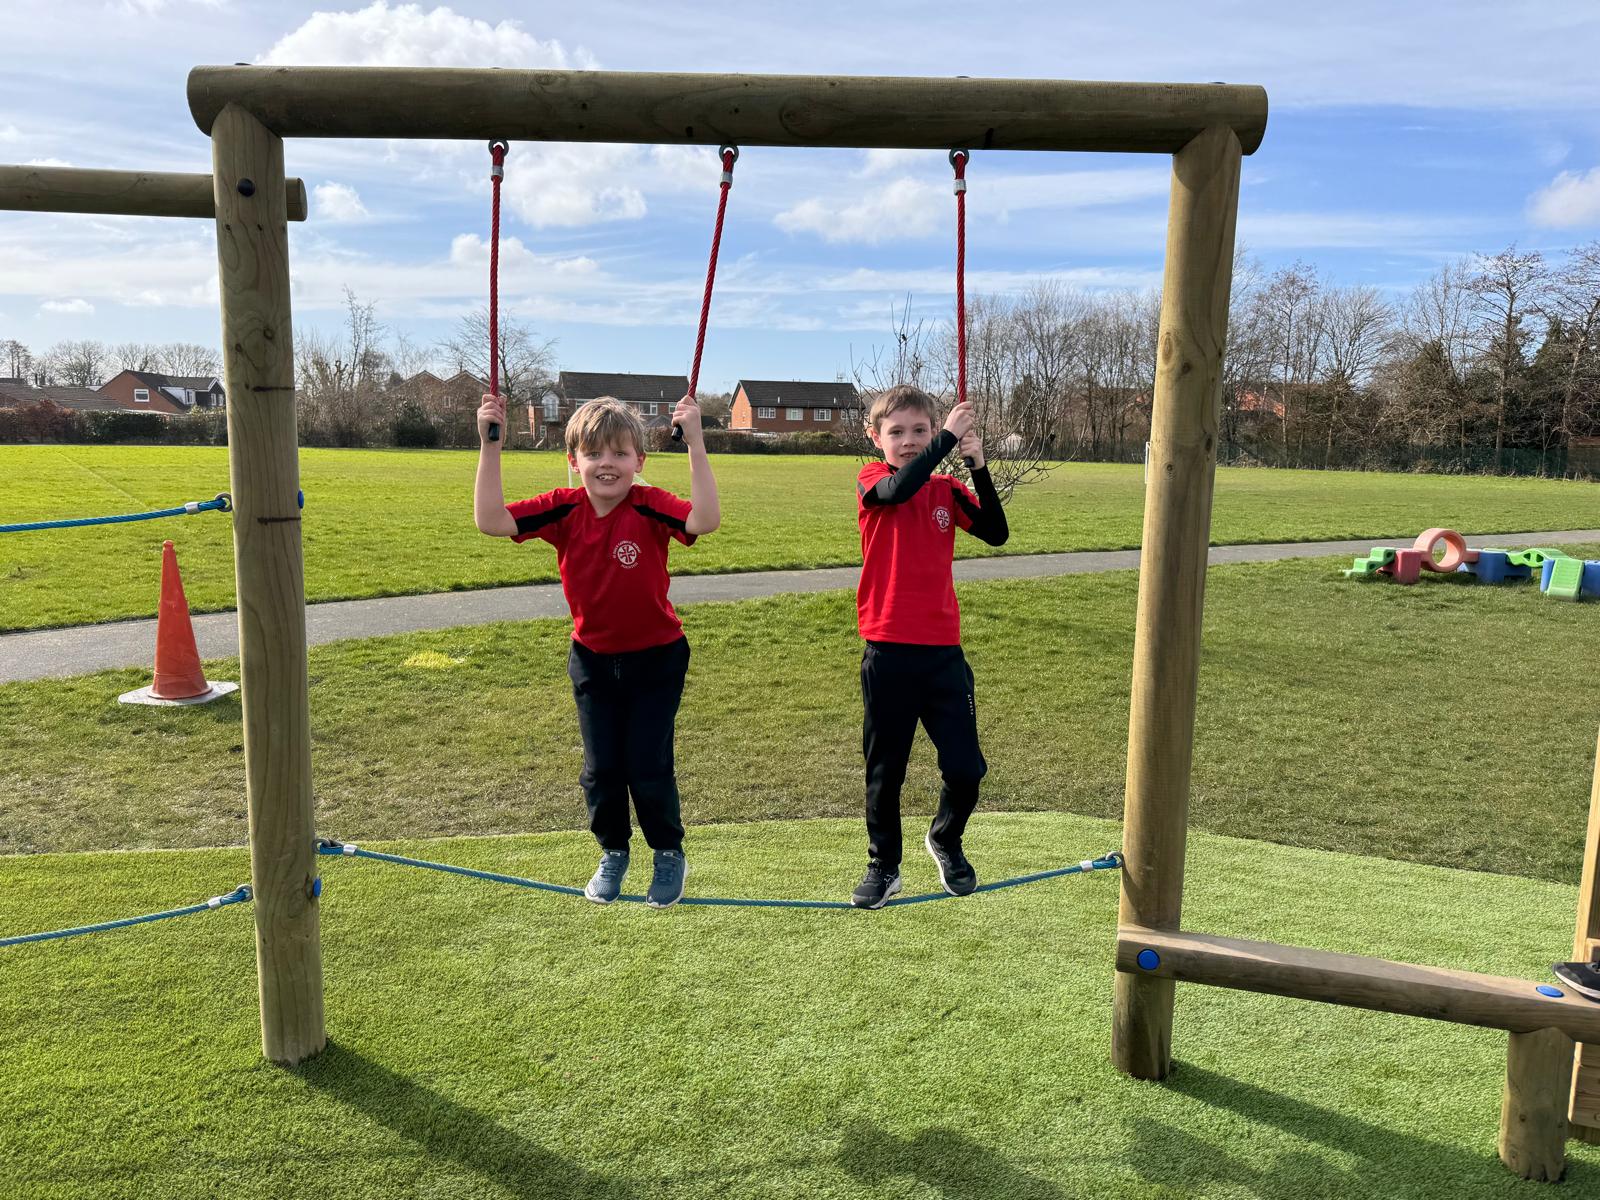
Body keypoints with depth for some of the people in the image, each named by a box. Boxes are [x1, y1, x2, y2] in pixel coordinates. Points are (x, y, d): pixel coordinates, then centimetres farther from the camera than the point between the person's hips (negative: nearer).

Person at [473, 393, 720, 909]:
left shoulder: (650, 507, -20)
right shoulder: (563, 509, -10)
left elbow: (705, 520, -39)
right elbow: (491, 520, -20)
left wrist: (695, 442, -44)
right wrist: (490, 445, -26)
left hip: (656, 658, -3)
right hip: (592, 658, 3)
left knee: (649, 765, 2)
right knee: (600, 767, 11)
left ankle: (669, 855, 27)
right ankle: (613, 851, 35)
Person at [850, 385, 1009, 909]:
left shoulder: (947, 488, 8)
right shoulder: (871, 482, -2)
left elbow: (996, 533, -5)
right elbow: (898, 490, -26)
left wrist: (978, 467, -13)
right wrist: (948, 438, -20)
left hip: (942, 649, 3)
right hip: (888, 652, -3)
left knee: (966, 768, 3)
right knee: (884, 768, 10)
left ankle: (946, 840, 32)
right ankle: (883, 866, 28)